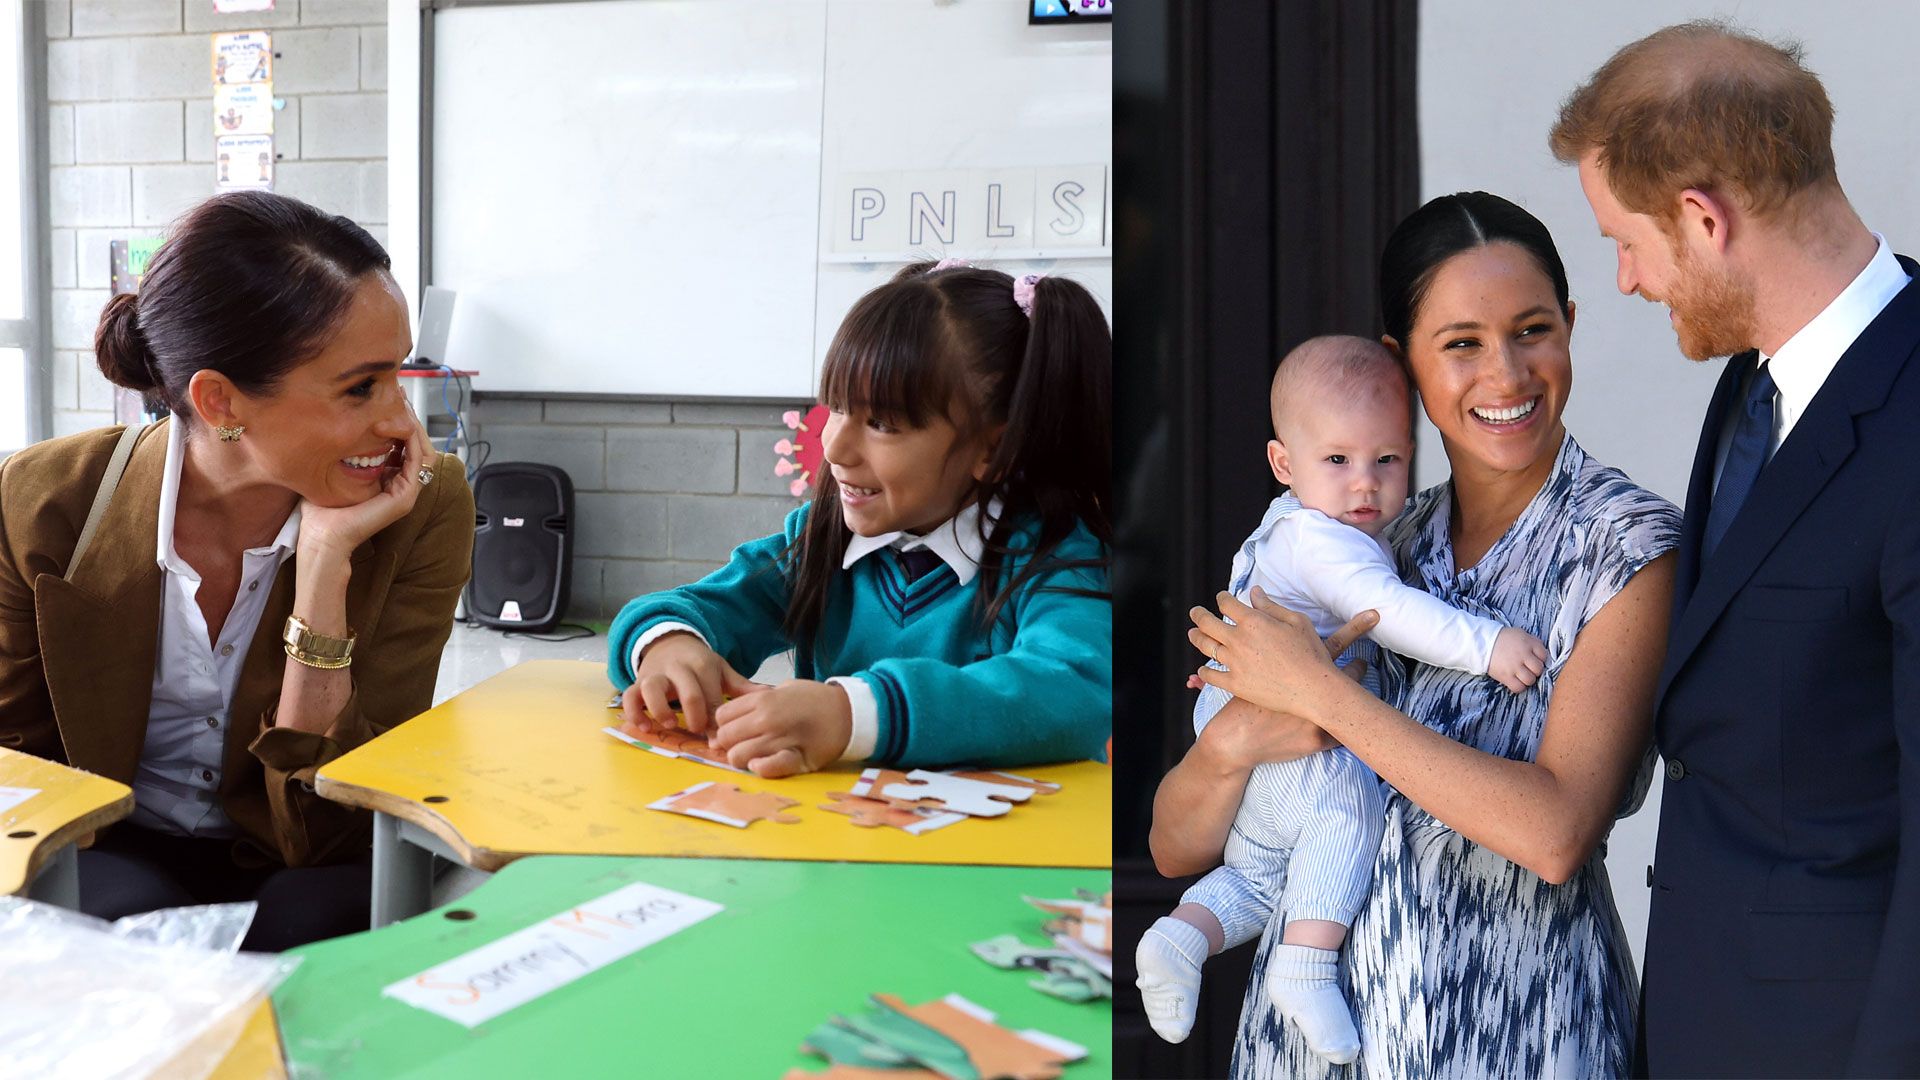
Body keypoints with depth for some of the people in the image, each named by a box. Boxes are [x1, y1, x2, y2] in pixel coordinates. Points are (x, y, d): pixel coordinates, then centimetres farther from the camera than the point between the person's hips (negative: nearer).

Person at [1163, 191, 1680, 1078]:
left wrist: (1316, 689, -20)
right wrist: (1234, 740, -21)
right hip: (1313, 1007, 4)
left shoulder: (1625, 544, -11)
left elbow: (1556, 832, -24)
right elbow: (1176, 848, 0)